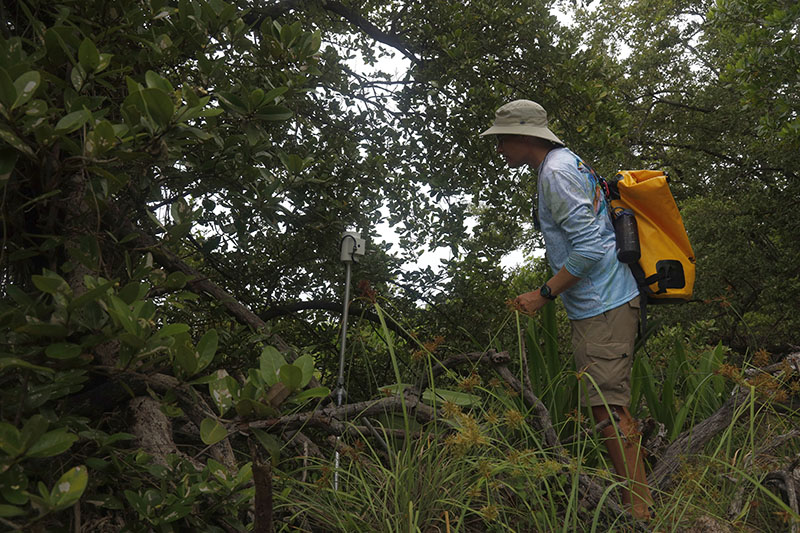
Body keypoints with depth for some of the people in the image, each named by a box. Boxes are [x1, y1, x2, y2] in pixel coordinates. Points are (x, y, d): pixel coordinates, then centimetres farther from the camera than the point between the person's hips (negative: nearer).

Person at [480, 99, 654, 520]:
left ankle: (639, 510, -1)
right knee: (610, 403, 15)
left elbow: (589, 248, -22)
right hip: (597, 303, 11)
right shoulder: (566, 163, 18)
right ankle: (634, 494, 24)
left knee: (608, 407, -9)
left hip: (602, 306, -11)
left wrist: (544, 295, -16)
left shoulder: (557, 173, -15)